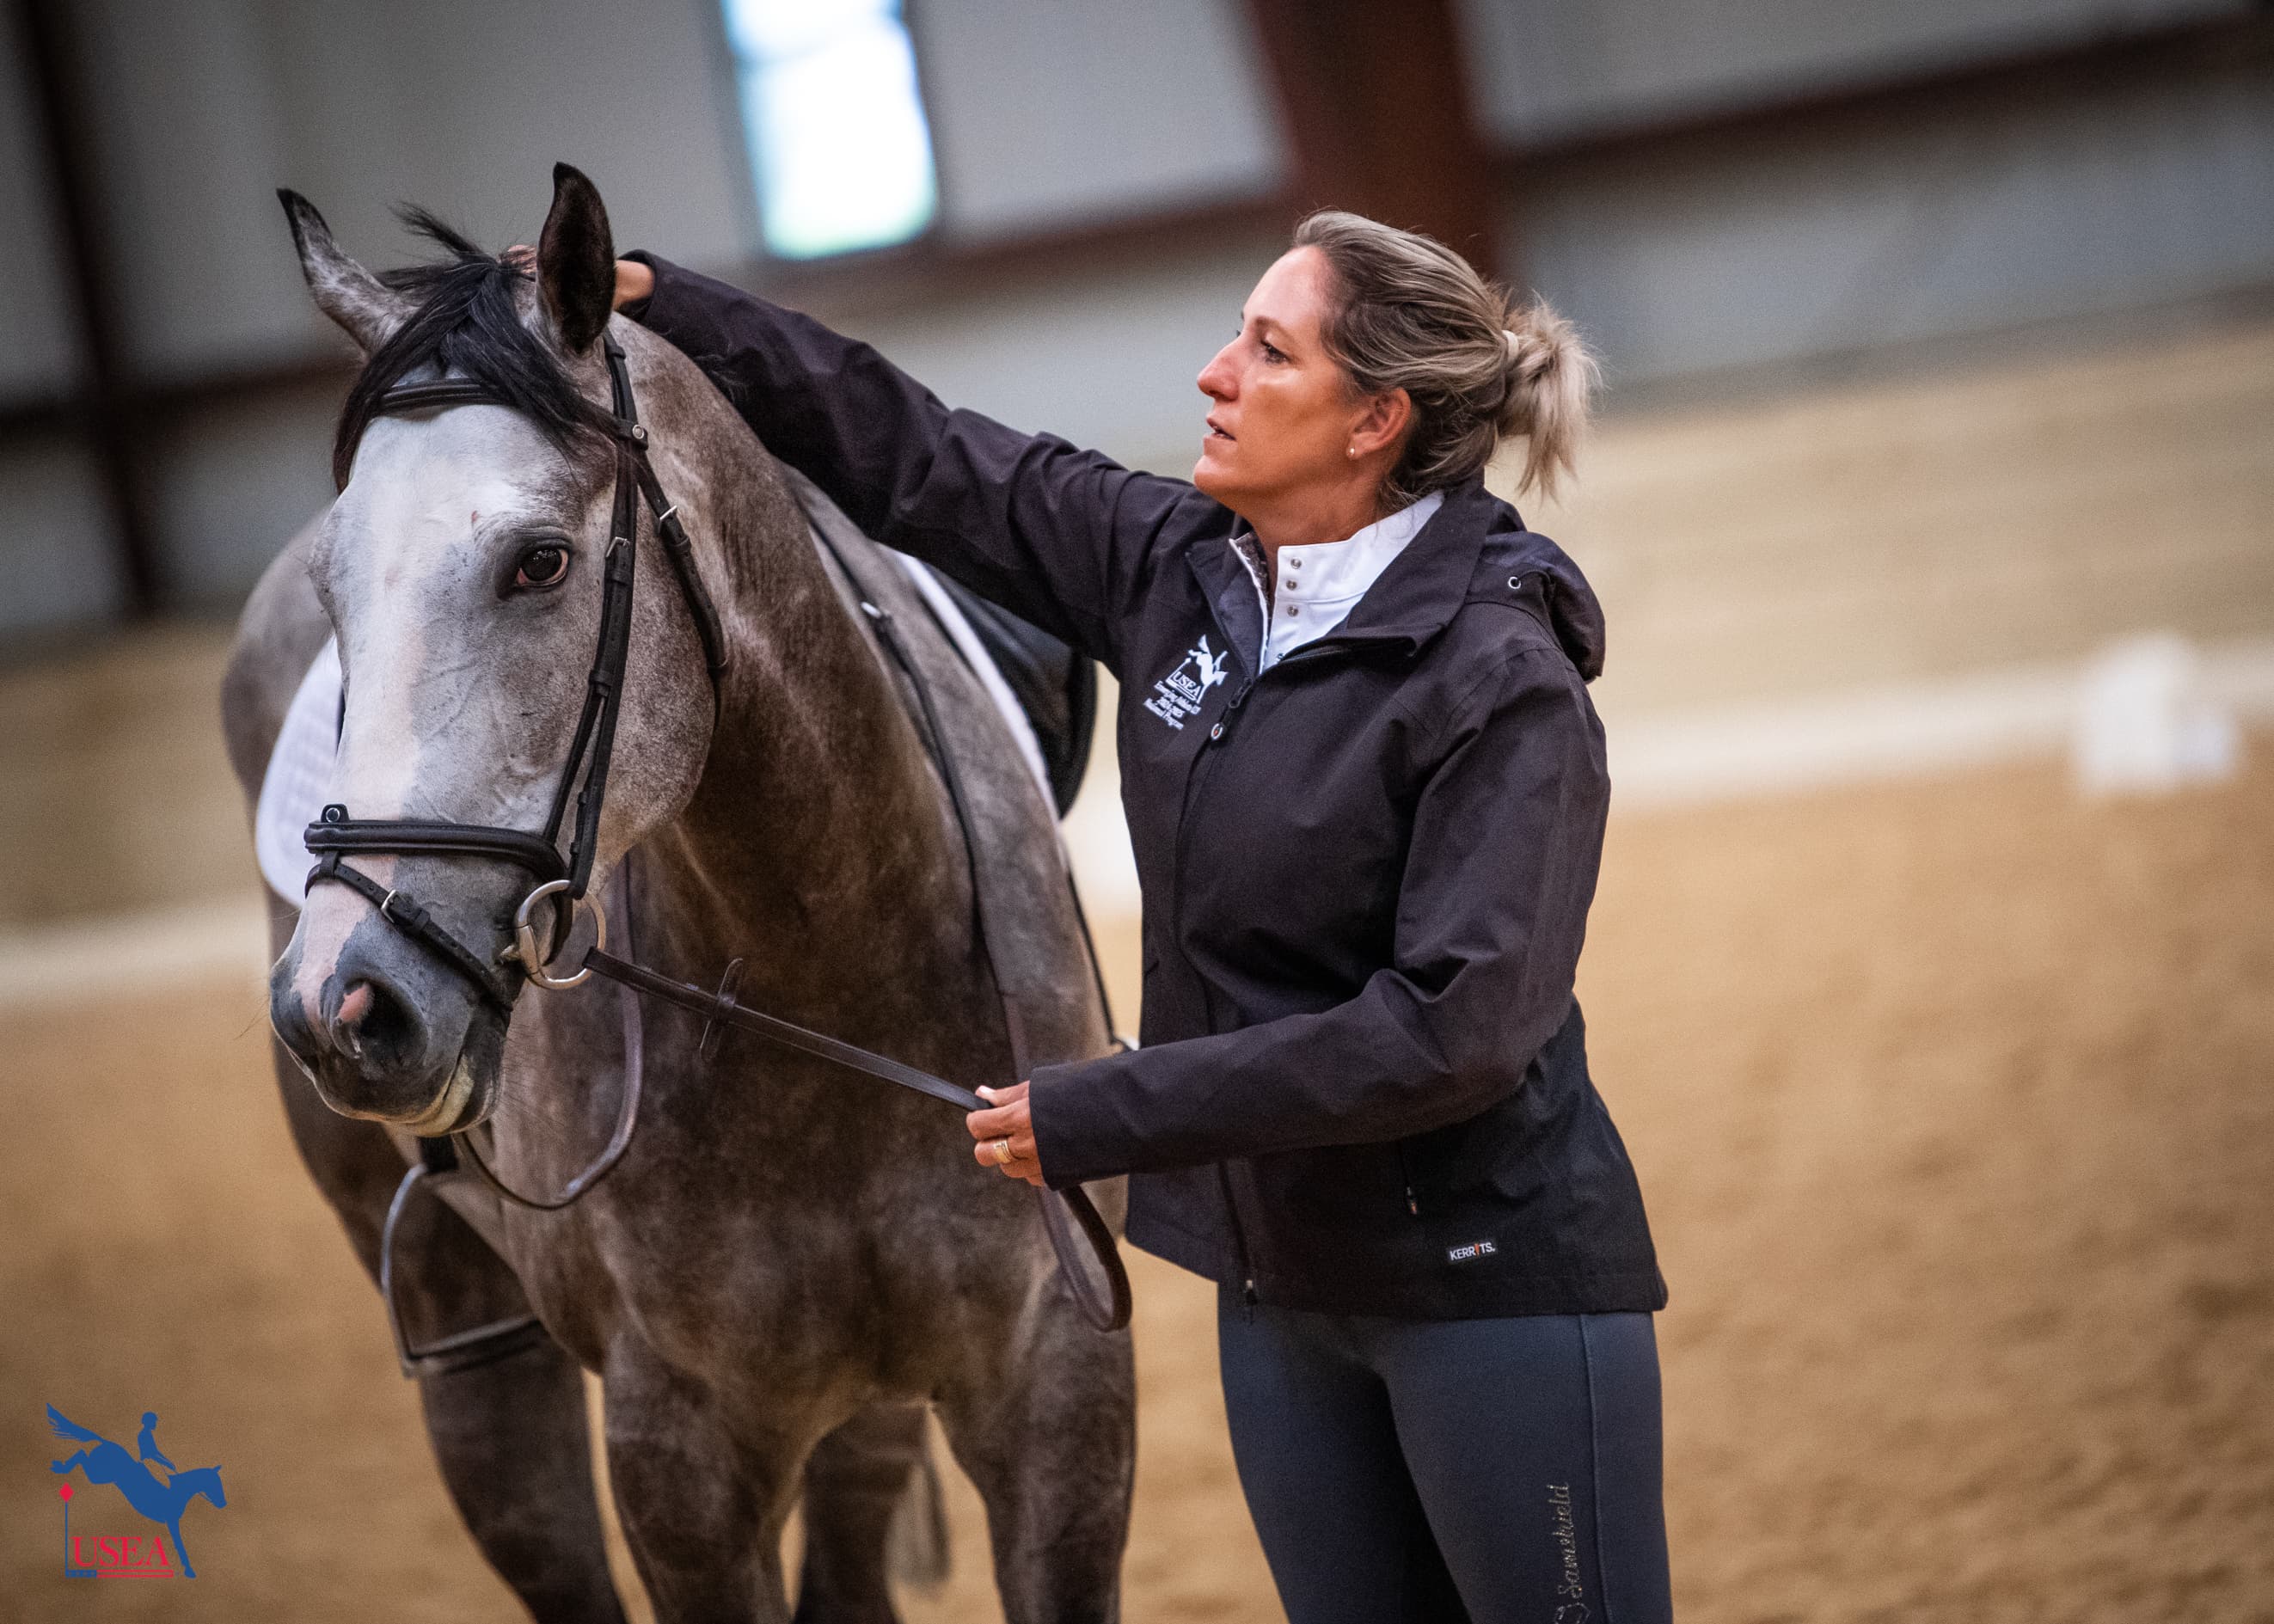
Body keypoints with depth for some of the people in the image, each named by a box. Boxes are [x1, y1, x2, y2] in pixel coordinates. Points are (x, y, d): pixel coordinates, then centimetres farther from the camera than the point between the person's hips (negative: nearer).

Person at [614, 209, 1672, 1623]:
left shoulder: (1503, 681, -19)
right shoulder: (1175, 568, 2)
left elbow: (1455, 1028, -26)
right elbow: (916, 464, 10)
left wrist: (1100, 1115, -23)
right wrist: (661, 305, 5)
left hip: (1491, 1280, -7)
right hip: (1279, 1279, 7)